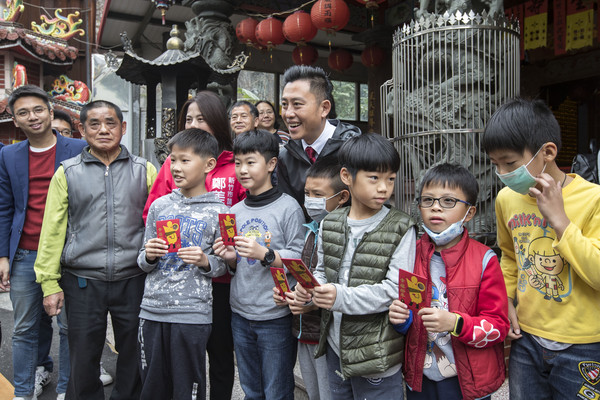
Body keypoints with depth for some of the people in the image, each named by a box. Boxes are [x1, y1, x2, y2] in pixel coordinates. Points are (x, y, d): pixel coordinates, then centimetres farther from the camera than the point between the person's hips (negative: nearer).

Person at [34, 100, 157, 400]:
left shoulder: (144, 170, 4)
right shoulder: (67, 172, 5)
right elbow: (53, 230, 4)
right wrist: (50, 283, 0)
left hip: (134, 280, 0)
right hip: (83, 282, 0)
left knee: (133, 359, 12)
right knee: (83, 363, 10)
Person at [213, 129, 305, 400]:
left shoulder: (288, 207, -10)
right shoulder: (235, 211, 8)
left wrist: (264, 254, -25)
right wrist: (229, 258, -7)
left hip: (276, 316, -5)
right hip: (241, 314, 6)